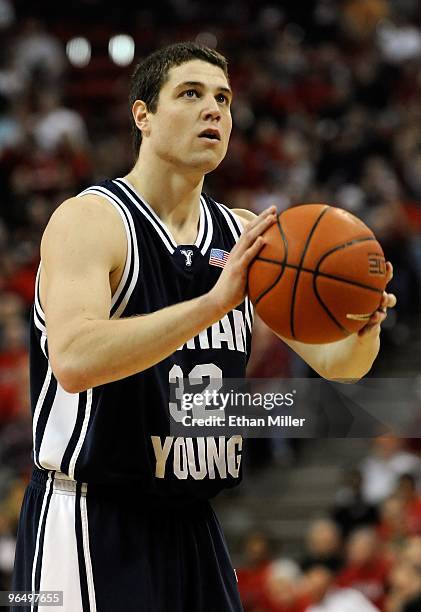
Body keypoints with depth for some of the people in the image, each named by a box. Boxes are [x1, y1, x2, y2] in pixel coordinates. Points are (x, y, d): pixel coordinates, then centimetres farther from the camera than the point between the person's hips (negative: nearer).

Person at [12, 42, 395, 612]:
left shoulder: (244, 234, 8)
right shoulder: (89, 220, -12)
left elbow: (335, 364, 8)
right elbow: (73, 361, -30)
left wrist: (365, 329, -17)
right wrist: (213, 302, -37)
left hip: (191, 523, 7)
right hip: (90, 522, -7)